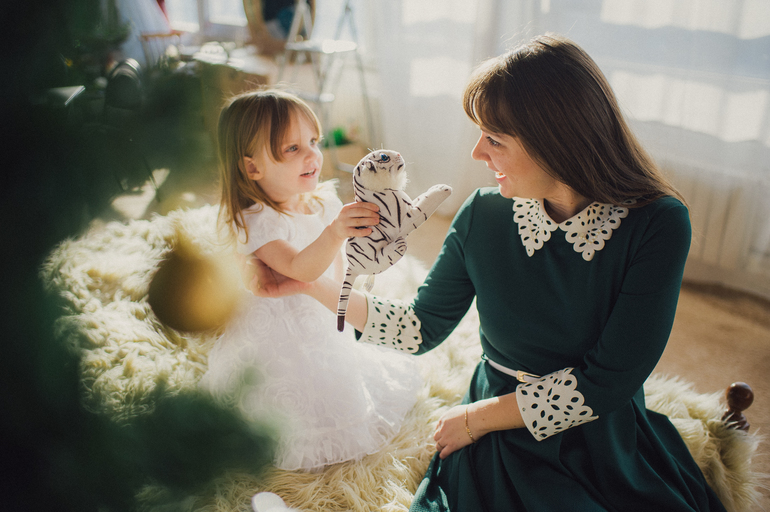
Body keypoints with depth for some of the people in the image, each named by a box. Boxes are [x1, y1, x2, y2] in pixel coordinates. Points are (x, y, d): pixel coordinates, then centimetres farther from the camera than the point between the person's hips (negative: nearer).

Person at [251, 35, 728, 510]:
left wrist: (476, 417, -10)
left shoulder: (657, 225, -16)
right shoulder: (483, 216, -7)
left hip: (608, 449, 0)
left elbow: (608, 382, -16)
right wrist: (313, 284, -2)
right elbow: (424, 327, 3)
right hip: (499, 449, 0)